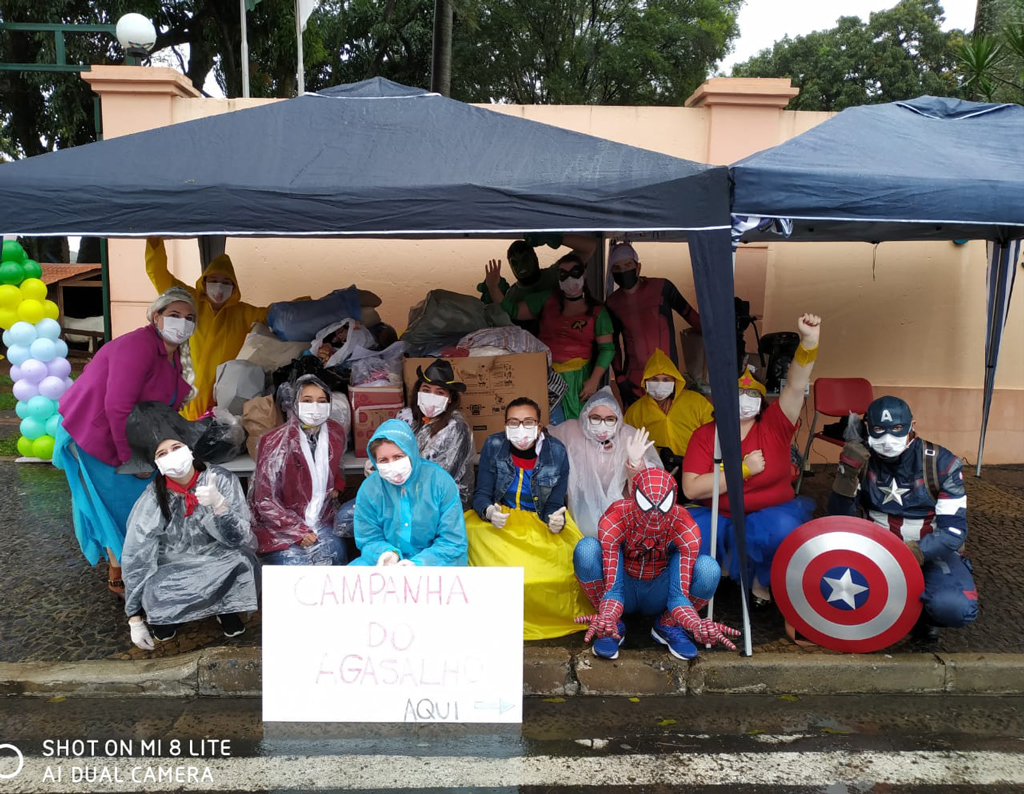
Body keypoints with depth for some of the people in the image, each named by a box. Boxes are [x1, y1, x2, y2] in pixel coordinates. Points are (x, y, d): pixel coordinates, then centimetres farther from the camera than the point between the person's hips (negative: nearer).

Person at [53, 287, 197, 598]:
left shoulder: (176, 356, 2)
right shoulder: (139, 345, -27)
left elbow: (162, 408, 6)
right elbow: (118, 406, -32)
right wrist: (132, 457, -25)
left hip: (126, 436, 8)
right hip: (91, 434, -8)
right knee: (118, 505, -1)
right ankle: (118, 578, 17)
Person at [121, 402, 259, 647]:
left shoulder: (222, 480, -17)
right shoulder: (153, 499, -15)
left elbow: (238, 538, -17)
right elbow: (135, 559, -10)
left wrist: (219, 505, -36)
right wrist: (134, 618, -11)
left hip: (221, 564, 0)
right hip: (173, 568, 1)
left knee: (243, 563, -32)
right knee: (155, 598, -29)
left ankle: (227, 608, 2)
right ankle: (167, 613, 10)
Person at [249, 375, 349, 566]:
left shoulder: (335, 433, 0)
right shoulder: (276, 442, -15)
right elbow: (265, 500, -13)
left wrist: (337, 486, 5)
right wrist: (298, 531, -15)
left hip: (320, 519, 4)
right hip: (279, 525, -4)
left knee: (336, 553, -22)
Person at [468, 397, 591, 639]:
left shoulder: (556, 452, -10)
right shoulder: (493, 446, -9)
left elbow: (555, 505, -6)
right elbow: (481, 494, -7)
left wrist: (556, 520, -30)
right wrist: (489, 511, -31)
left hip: (541, 523, 0)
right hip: (497, 520, 0)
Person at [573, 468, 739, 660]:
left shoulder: (684, 526, -23)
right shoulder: (616, 518, -26)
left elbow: (682, 591, -26)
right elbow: (610, 585, -29)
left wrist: (696, 623, -48)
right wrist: (605, 619, -51)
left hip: (659, 595, 1)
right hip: (623, 591, -1)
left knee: (708, 568, -30)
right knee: (587, 548, -32)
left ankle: (668, 625, -4)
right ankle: (613, 626, -12)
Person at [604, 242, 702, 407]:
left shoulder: (662, 287, -6)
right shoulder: (612, 304, 2)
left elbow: (688, 313, 5)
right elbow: (614, 343, 10)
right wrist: (619, 376, 6)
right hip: (633, 379, 2)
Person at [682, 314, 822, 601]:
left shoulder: (774, 426, -4)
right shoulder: (704, 435, -6)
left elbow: (796, 386, -19)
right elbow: (691, 489, -17)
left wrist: (809, 341, -35)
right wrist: (743, 469, -19)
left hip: (771, 514, 0)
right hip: (719, 519, 0)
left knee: (783, 529, -34)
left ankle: (763, 580, -3)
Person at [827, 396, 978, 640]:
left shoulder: (941, 463, -14)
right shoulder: (863, 461, -9)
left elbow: (954, 531, -16)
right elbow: (839, 518, -13)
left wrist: (913, 554, -35)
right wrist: (847, 471, -29)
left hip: (932, 550, -1)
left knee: (956, 607, -33)